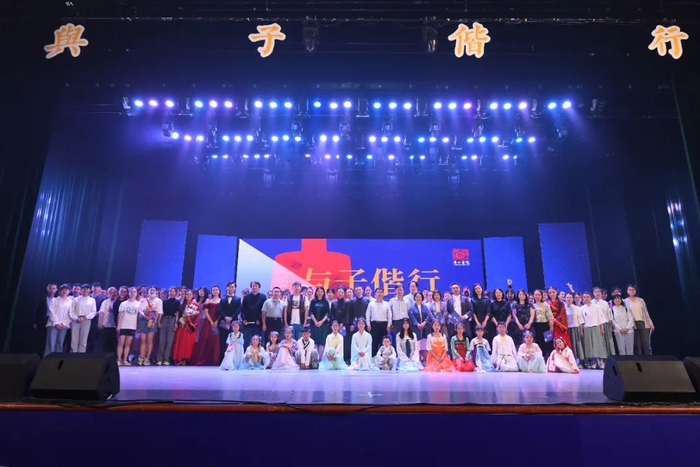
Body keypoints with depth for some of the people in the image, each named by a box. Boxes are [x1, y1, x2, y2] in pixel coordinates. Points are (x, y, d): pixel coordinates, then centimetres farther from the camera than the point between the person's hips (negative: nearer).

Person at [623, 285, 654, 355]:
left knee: (646, 343, -1)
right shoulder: (625, 301, 3)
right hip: (634, 325, -2)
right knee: (637, 344, 1)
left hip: (643, 323, 2)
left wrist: (650, 323, 7)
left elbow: (646, 312, 12)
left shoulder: (641, 300, 11)